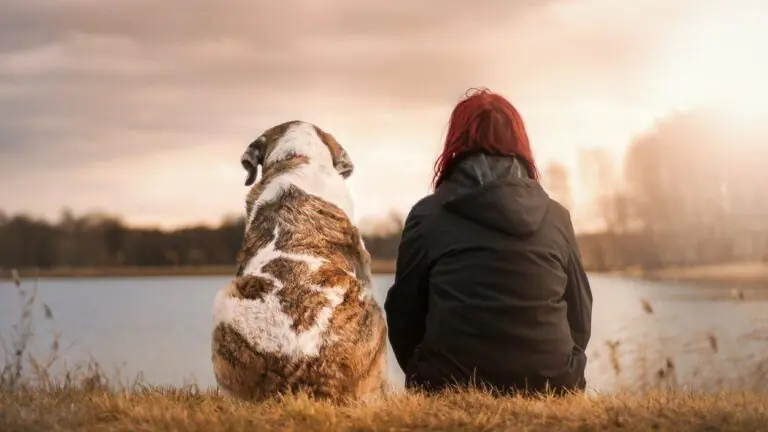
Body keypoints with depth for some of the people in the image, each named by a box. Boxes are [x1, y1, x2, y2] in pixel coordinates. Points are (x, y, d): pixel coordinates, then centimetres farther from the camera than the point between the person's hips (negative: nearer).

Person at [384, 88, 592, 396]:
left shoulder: (428, 215, -1)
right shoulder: (556, 217, 6)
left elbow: (403, 316, 6)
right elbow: (580, 318, 12)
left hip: (453, 389, -2)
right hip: (549, 389, 2)